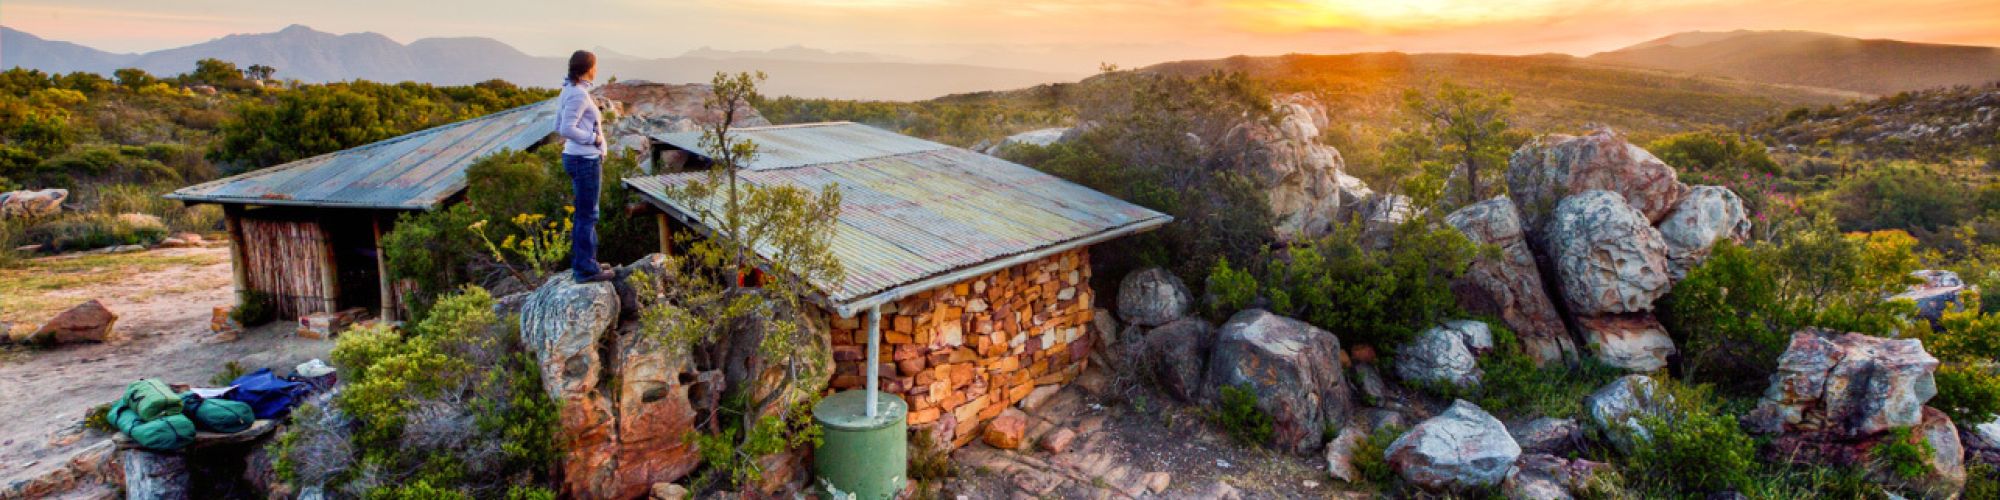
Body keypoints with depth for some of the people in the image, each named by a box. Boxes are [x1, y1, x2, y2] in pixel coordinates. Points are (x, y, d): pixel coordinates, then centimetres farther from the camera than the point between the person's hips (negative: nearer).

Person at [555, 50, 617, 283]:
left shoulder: (569, 91, 10)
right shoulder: (579, 94, -18)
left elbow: (559, 126, 15)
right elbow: (566, 129, -24)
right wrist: (594, 138, -14)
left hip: (577, 158, 10)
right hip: (586, 160, -10)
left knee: (584, 213, 18)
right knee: (587, 215, -2)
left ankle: (583, 261, 29)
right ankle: (586, 269, 5)